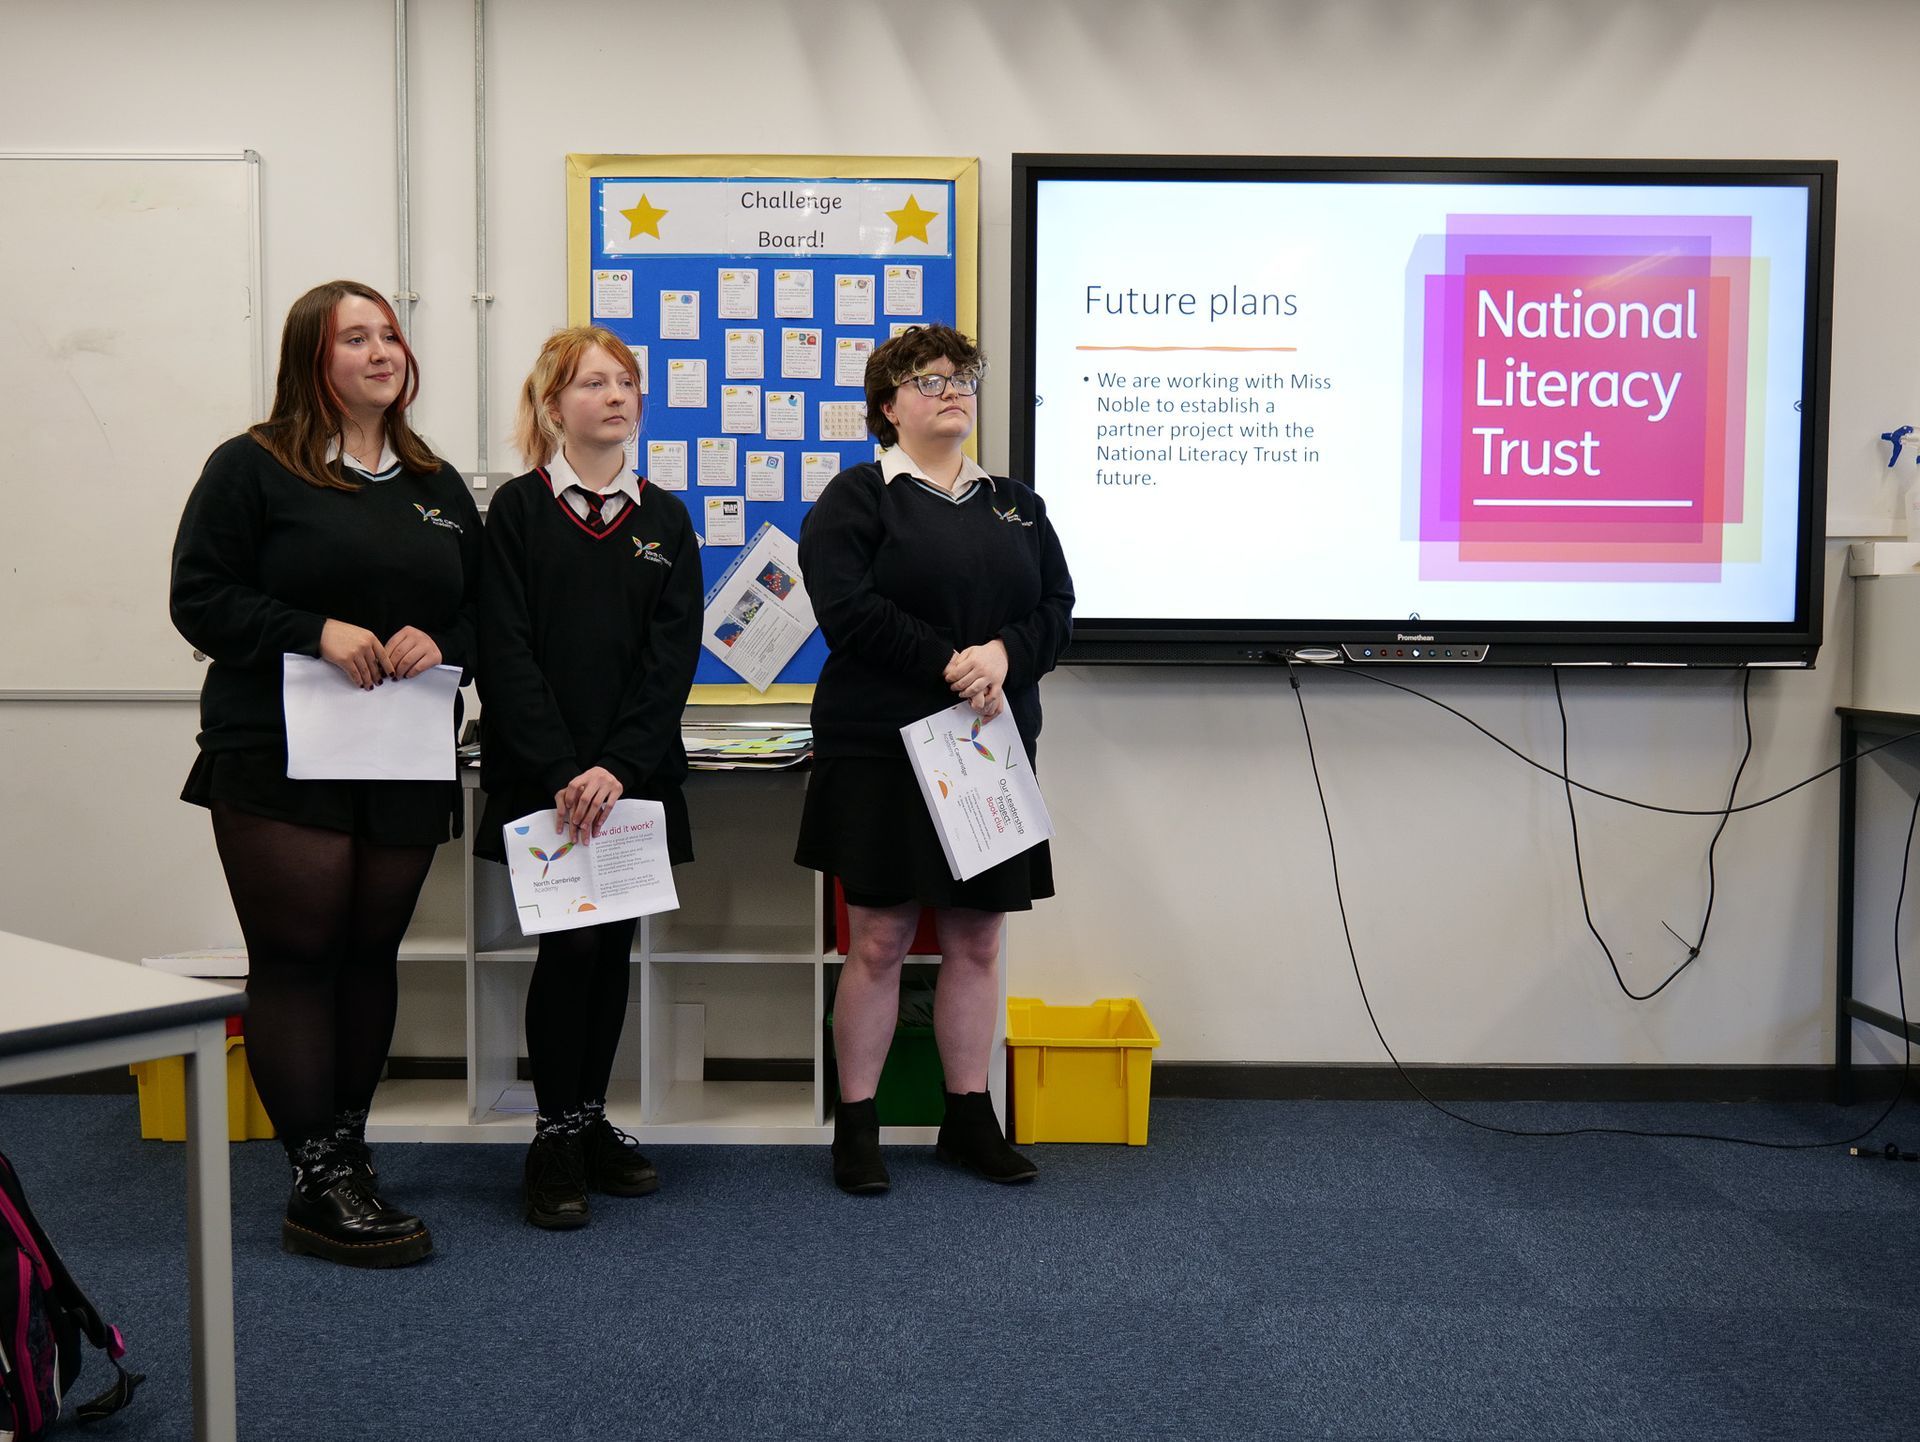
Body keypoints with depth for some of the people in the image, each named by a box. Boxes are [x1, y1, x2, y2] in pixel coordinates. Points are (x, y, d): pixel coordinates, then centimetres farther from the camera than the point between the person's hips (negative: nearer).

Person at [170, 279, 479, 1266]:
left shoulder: (438, 487, 16)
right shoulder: (253, 469, 0)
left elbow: (481, 616, 17)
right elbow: (200, 598, -6)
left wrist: (440, 645, -6)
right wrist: (316, 632, -18)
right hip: (280, 764, -5)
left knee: (371, 955, 10)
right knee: (297, 957, -3)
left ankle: (347, 1146, 23)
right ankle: (320, 1185, 3)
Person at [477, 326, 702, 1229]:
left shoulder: (664, 520, 8)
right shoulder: (518, 511, 0)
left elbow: (672, 657, 0)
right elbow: (507, 653, -7)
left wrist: (618, 766, -12)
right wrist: (562, 772, -16)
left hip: (636, 774, 3)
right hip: (542, 775, -3)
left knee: (614, 943, 8)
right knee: (570, 942, -4)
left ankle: (591, 1121, 22)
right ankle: (554, 1137, 9)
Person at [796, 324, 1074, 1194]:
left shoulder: (1015, 503, 16)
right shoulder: (857, 498, 1)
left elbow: (1057, 606, 6)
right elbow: (848, 609, -13)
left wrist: (1003, 654, -14)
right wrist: (950, 663, -18)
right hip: (883, 752, -4)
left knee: (977, 942, 8)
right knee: (878, 941, 0)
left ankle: (969, 1117, 21)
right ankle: (855, 1124, 13)